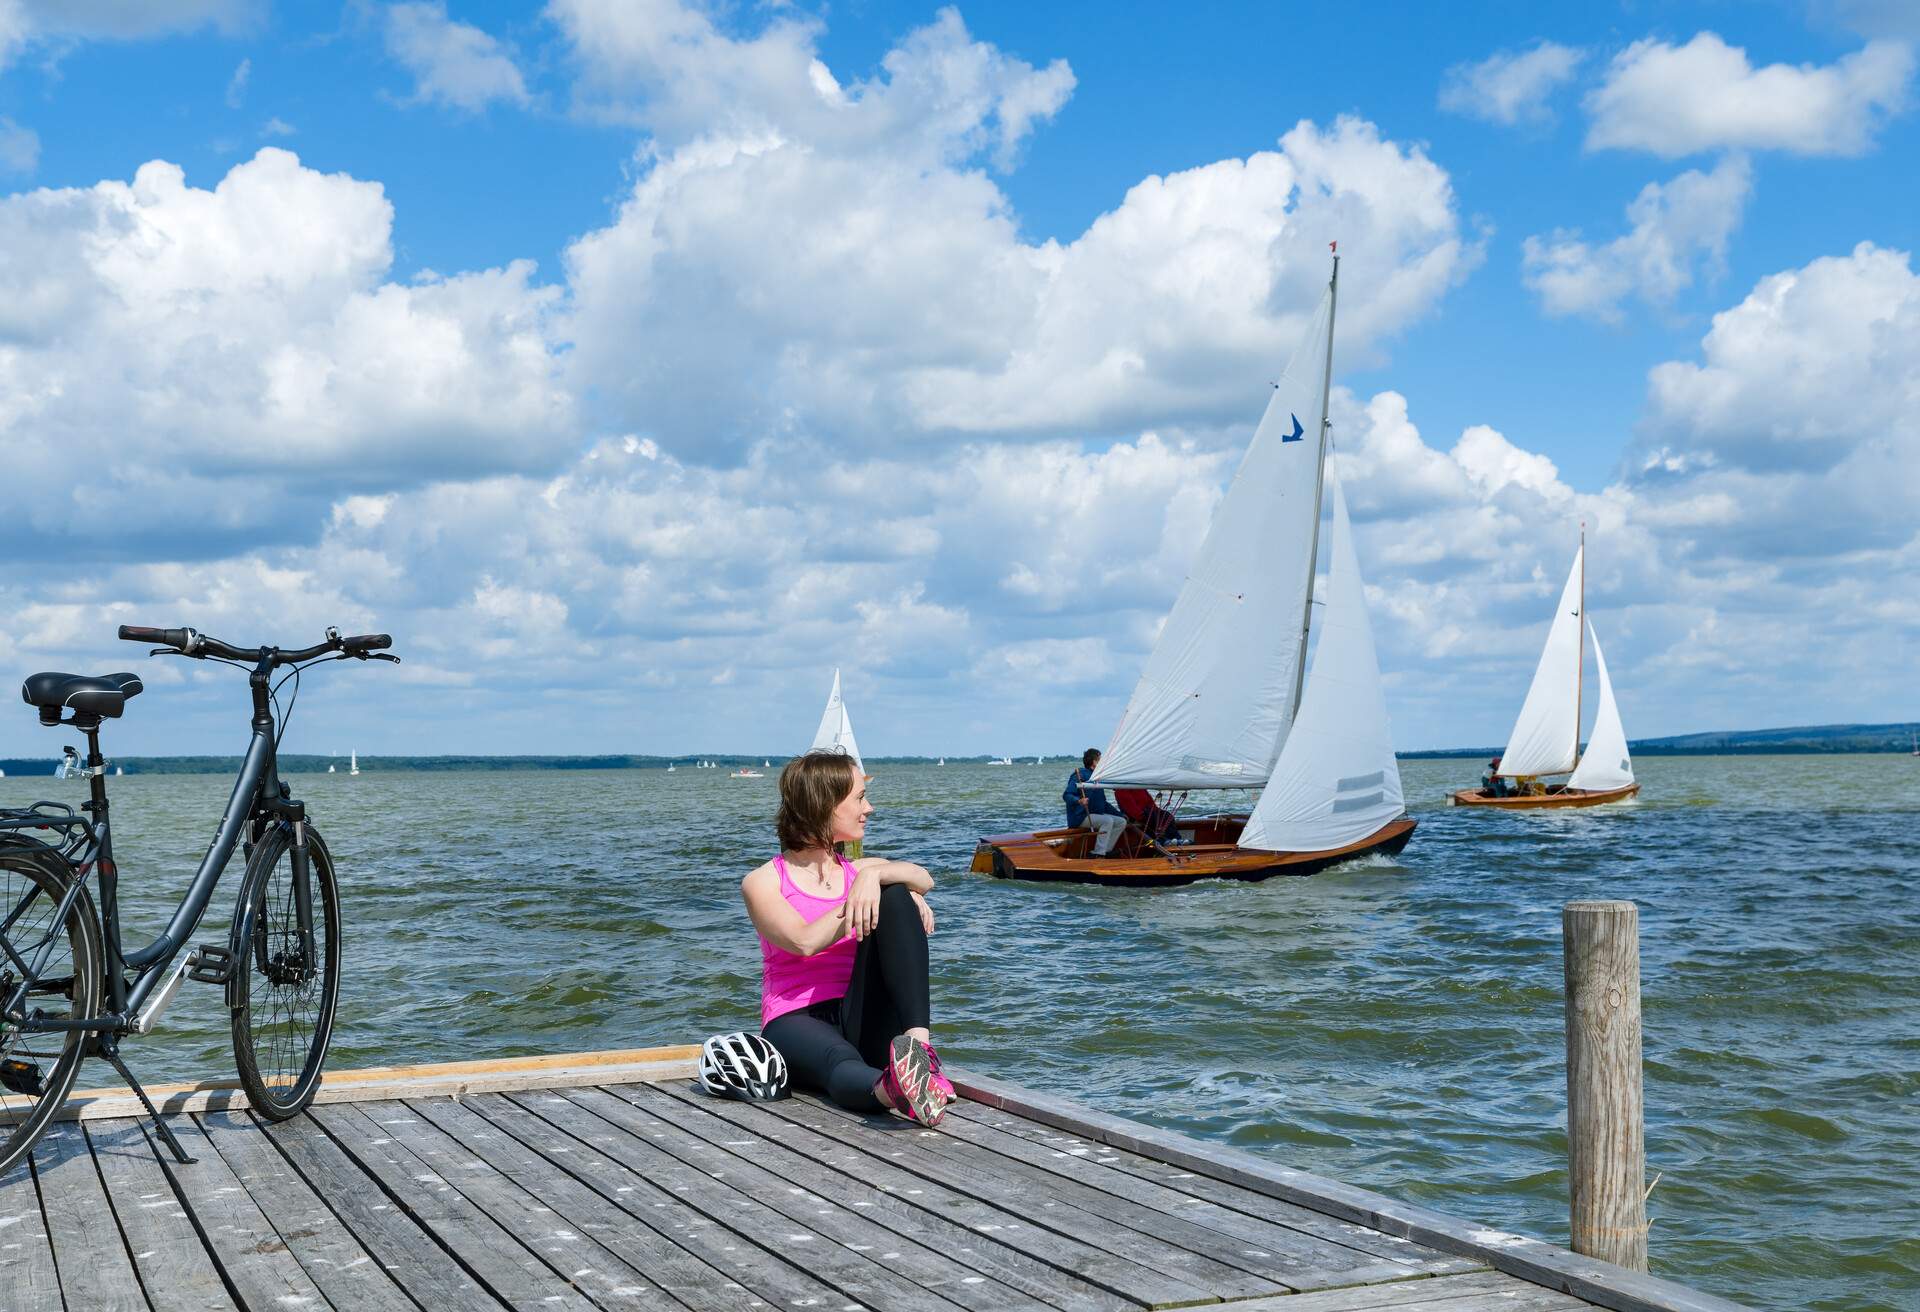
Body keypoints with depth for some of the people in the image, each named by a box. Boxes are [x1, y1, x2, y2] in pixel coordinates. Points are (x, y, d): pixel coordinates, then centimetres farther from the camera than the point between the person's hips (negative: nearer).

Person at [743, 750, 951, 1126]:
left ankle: (918, 1044, -38)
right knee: (842, 1067, -40)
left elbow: (924, 879, -4)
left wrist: (876, 874, -23)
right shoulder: (762, 883, 6)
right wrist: (858, 898, -13)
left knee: (895, 897, -19)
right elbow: (804, 941, -14)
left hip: (862, 1021, 3)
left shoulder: (860, 871, 19)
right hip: (796, 1020, -3)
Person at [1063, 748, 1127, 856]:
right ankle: (1098, 855, -30)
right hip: (1080, 817, -9)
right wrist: (1079, 801, -40)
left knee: (1122, 822, -3)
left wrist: (1120, 814, 17)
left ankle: (1106, 851, -8)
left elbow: (1103, 803, 24)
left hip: (1096, 815, 9)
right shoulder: (1080, 775, -10)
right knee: (1108, 821, -29)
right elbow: (1066, 795, -21)